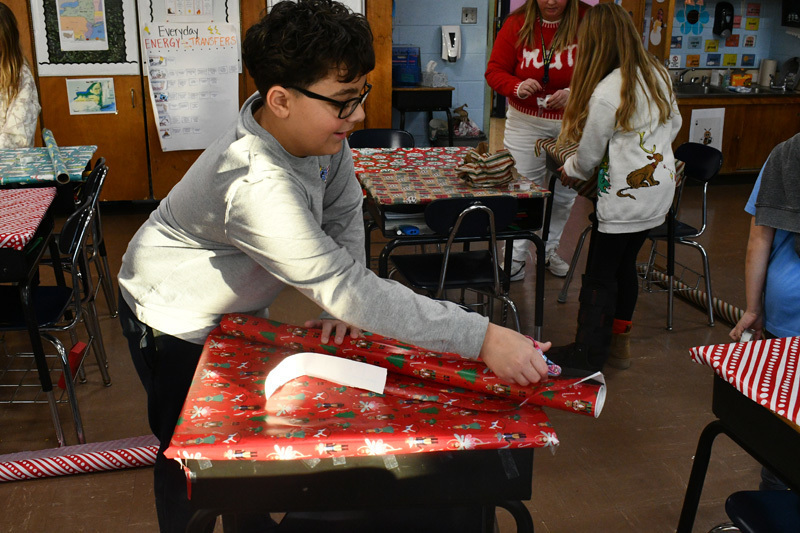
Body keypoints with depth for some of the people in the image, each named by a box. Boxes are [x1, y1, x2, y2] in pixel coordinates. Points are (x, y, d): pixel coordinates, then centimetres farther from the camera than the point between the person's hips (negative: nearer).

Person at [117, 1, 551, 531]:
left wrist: (344, 303, -16)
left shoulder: (319, 128, -18)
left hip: (237, 306, 7)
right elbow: (346, 288, -44)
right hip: (176, 323, -7)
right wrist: (482, 338, -45)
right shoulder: (256, 185, -43)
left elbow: (344, 213, -4)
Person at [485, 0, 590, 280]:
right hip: (526, 121, -1)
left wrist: (574, 93, -25)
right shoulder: (517, 24, -4)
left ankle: (549, 249, 32)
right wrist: (517, 87, -25)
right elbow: (494, 71, -3)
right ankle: (518, 254, 16)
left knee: (565, 192, 11)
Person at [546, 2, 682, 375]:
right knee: (625, 264, 19)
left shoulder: (605, 94, -22)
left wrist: (569, 171, 12)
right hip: (660, 188, 8)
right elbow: (674, 125, 17)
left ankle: (588, 355, 10)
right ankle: (618, 342, 30)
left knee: (600, 275, 2)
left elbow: (589, 156, -9)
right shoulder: (658, 74, 2)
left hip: (625, 196, -8)